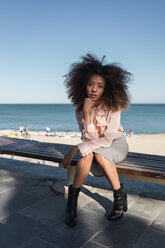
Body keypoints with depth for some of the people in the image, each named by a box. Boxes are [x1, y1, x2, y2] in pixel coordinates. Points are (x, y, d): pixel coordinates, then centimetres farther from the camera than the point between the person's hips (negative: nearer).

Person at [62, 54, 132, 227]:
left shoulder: (113, 105, -20)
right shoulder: (80, 109, -11)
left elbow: (108, 139, -24)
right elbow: (90, 137, -19)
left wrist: (77, 148, -28)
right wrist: (86, 113, -33)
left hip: (116, 144, -2)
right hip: (94, 145, 2)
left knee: (99, 153, -34)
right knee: (87, 154, -32)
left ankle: (120, 195, -16)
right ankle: (72, 200, -24)